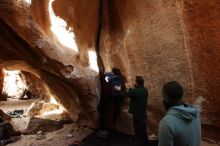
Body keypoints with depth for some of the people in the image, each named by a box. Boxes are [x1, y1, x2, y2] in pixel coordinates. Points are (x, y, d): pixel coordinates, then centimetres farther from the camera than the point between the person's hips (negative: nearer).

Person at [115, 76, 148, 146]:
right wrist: (130, 89, 28)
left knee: (138, 132, 8)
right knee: (144, 131, 21)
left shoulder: (134, 91, -22)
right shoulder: (145, 90, -1)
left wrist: (119, 89, 12)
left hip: (137, 115, -7)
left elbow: (126, 94, -6)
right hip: (143, 114, 7)